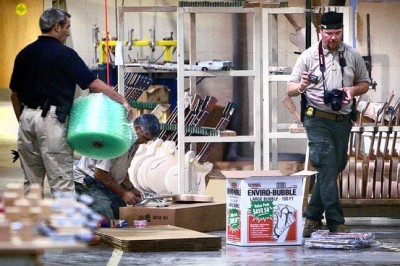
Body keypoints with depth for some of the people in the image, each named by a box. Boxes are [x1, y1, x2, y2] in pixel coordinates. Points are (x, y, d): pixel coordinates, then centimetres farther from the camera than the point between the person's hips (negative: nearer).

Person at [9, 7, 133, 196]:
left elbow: (15, 95, 14)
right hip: (51, 118, -6)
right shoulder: (64, 54, -7)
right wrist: (123, 100, -3)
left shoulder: (24, 54, 10)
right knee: (61, 180, -5)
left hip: (27, 116, 6)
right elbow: (94, 84, -10)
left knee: (32, 181, 11)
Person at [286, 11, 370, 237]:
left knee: (334, 169, 8)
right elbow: (290, 90, 1)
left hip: (343, 120, 4)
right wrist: (301, 86, -23)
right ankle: (336, 222, -15)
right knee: (327, 168, -13)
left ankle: (312, 217, 21)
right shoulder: (308, 56, 0)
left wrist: (352, 90, -6)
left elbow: (365, 84, 16)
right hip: (318, 119, -4)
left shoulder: (353, 56, 7)